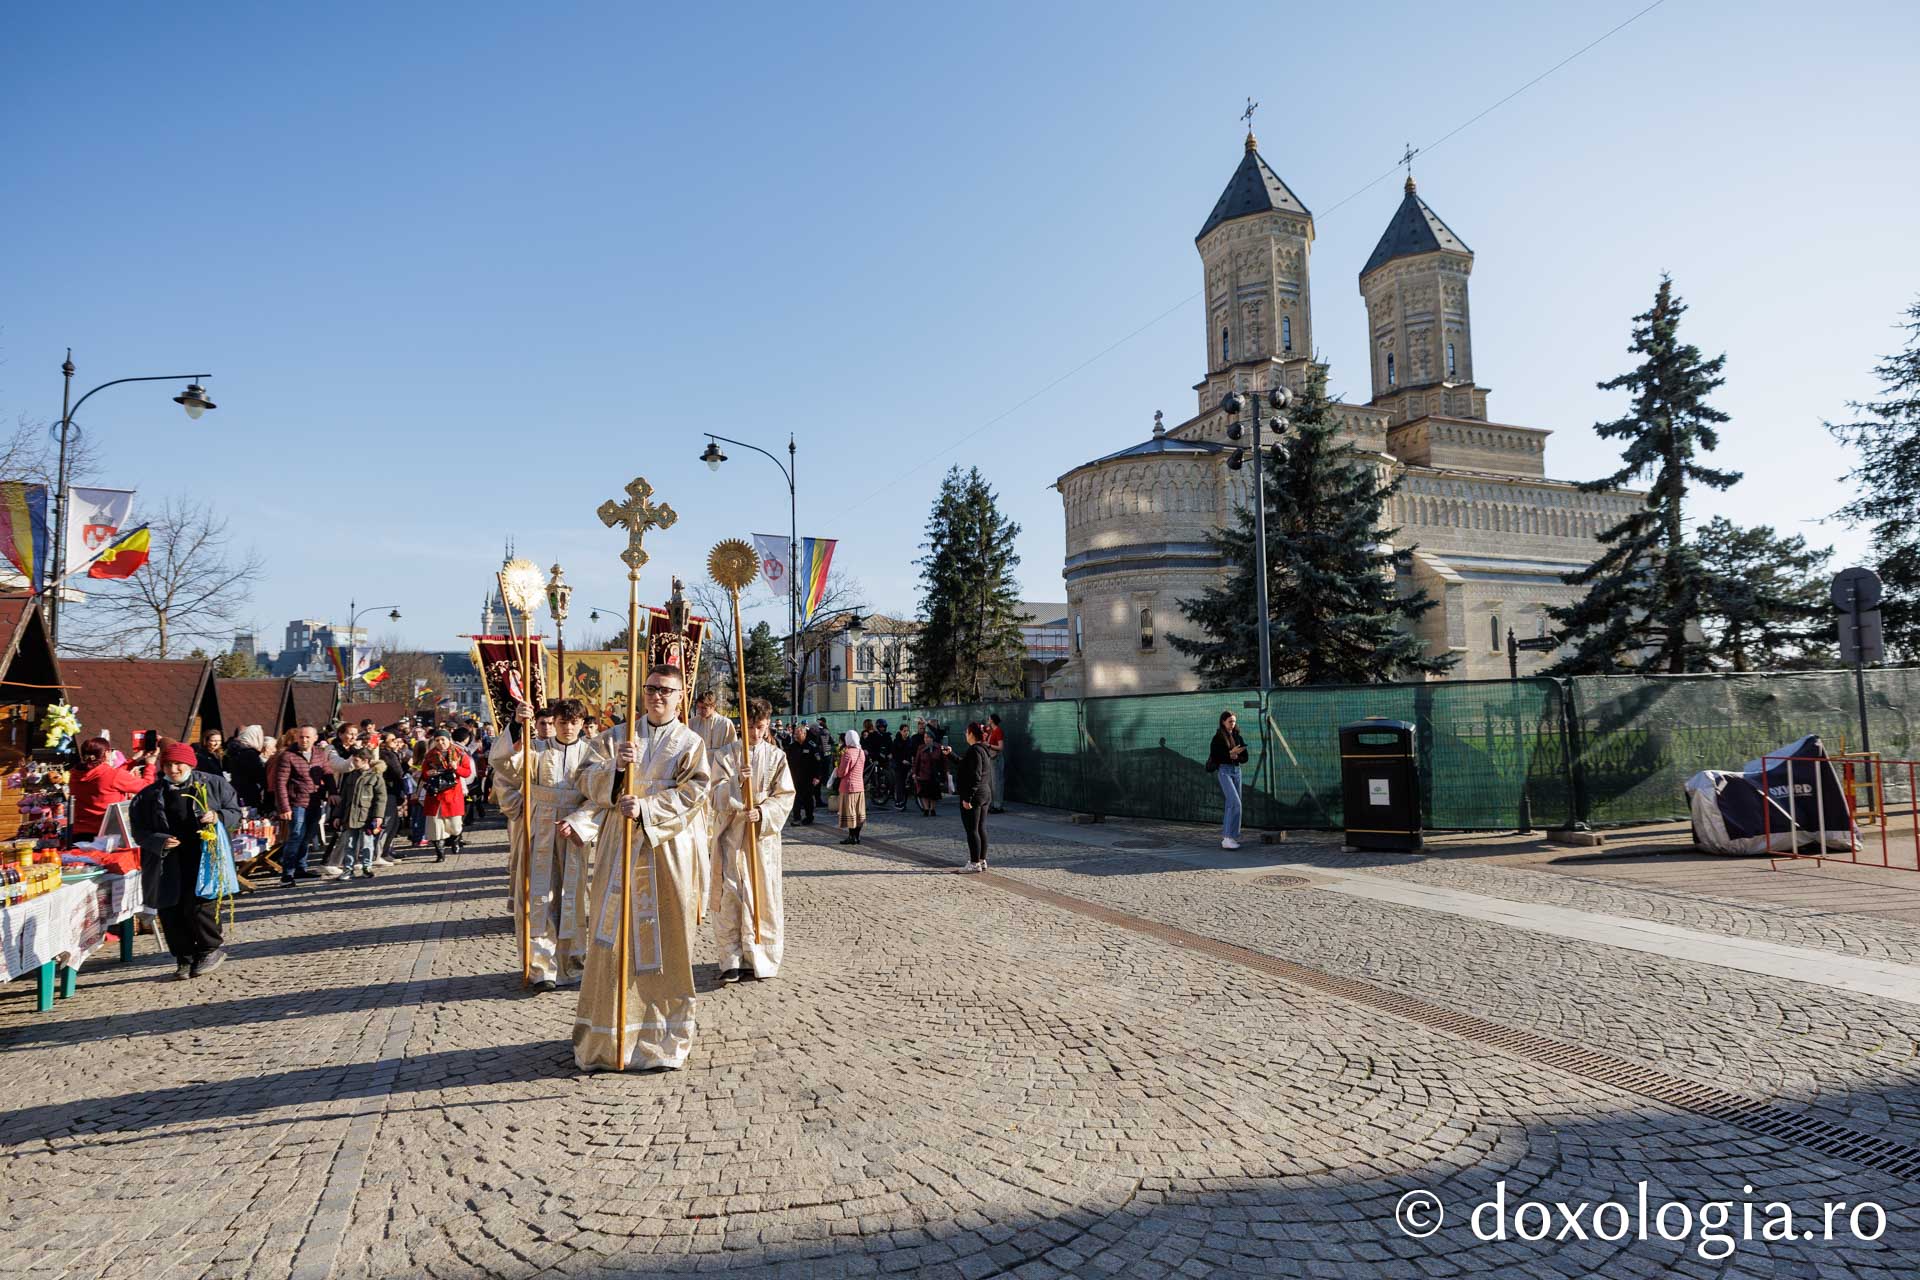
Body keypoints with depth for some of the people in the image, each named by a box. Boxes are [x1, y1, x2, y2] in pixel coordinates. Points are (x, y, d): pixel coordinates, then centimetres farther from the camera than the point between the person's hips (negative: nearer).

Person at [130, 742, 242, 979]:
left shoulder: (214, 784, 6)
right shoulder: (149, 795, 9)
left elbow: (235, 813, 8)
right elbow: (139, 831, 8)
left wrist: (218, 817, -13)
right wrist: (160, 841, -11)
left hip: (203, 859, -3)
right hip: (167, 865, 3)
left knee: (196, 906, -11)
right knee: (171, 911, 4)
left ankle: (213, 948, 11)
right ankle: (184, 957, 20)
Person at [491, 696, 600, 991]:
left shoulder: (590, 753, 0)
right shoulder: (537, 749, 2)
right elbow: (501, 763, -9)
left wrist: (575, 822, -15)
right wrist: (516, 725, -19)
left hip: (573, 833, 0)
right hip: (538, 832, 0)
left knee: (570, 897, 8)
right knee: (539, 897, -1)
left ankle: (569, 963, 20)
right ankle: (543, 967, 3)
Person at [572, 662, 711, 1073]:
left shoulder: (690, 743, 3)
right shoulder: (617, 736, 10)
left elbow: (692, 793, -8)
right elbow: (592, 785, 3)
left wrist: (647, 809, -20)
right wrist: (615, 766, -17)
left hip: (666, 849, -2)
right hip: (619, 845, 2)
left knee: (665, 938, 2)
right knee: (613, 935, 3)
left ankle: (663, 1035, 14)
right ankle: (608, 1035, 13)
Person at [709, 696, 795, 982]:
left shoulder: (777, 756, 4)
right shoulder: (729, 754, 4)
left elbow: (785, 796, 0)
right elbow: (718, 792, -4)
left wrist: (762, 812, -15)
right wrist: (736, 783, -24)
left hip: (764, 833, 0)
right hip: (732, 832, 0)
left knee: (761, 894, 2)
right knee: (730, 893, -6)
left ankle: (756, 958, 12)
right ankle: (732, 959, 0)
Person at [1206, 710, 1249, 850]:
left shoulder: (1238, 737, 12)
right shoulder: (1218, 737, -5)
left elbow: (1245, 758, 10)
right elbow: (1214, 757, -12)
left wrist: (1236, 756, -10)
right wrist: (1230, 753, -20)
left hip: (1236, 771, 7)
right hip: (1223, 771, -7)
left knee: (1231, 805, 9)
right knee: (1235, 803, -19)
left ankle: (1225, 836, 19)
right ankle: (1228, 838, -20)